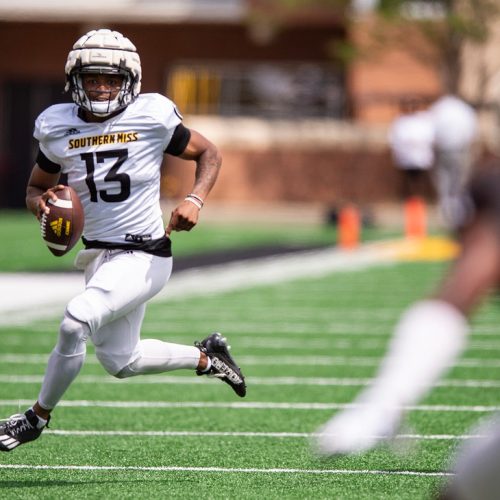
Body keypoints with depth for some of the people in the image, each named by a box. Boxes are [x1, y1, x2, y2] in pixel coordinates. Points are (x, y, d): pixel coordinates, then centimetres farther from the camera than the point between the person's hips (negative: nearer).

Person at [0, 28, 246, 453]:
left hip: (144, 255, -6)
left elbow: (209, 154, 2)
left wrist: (195, 200, -16)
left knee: (76, 322, -24)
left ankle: (38, 417, -3)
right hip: (98, 255, 6)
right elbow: (36, 187, 13)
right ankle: (207, 357, 41)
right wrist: (42, 204, -11)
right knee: (121, 362, 16)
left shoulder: (151, 118, -11)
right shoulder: (59, 128, -1)